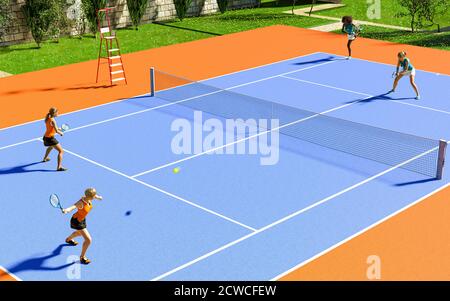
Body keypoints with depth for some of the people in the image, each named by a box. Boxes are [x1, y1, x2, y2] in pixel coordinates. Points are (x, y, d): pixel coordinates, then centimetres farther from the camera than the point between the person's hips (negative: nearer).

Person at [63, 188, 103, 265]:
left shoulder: (89, 199, -18)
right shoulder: (81, 203, -38)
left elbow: (94, 196, 7)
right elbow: (73, 207, -57)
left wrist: (98, 197, 27)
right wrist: (66, 210, -77)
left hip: (82, 219, 9)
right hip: (76, 221, -9)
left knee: (80, 233, 38)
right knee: (88, 240, -11)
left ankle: (68, 239, 71)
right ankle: (82, 257, 10)